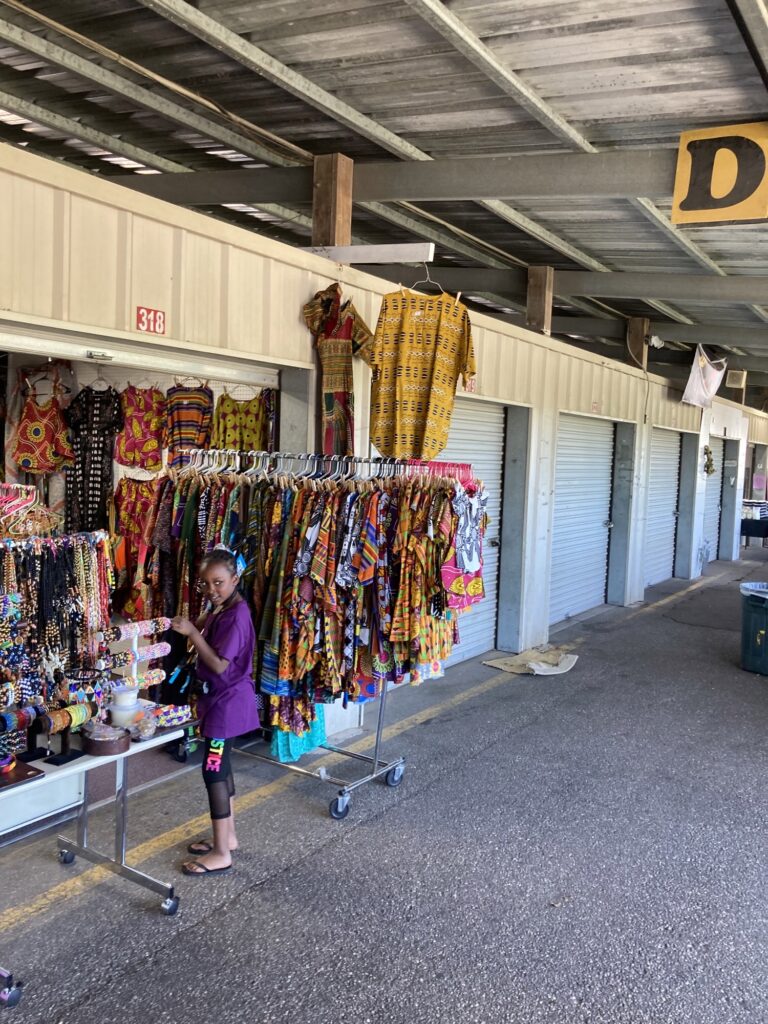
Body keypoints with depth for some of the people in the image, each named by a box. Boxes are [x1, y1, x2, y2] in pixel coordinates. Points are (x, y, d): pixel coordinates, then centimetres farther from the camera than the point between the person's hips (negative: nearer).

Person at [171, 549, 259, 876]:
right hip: (220, 699, 10)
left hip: (228, 701, -10)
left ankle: (221, 854, 6)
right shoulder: (221, 609, 7)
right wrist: (192, 625, -2)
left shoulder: (236, 616, -23)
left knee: (213, 771, -4)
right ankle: (227, 837, 31)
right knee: (221, 766, 17)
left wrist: (192, 632, -25)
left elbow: (219, 665, -25)